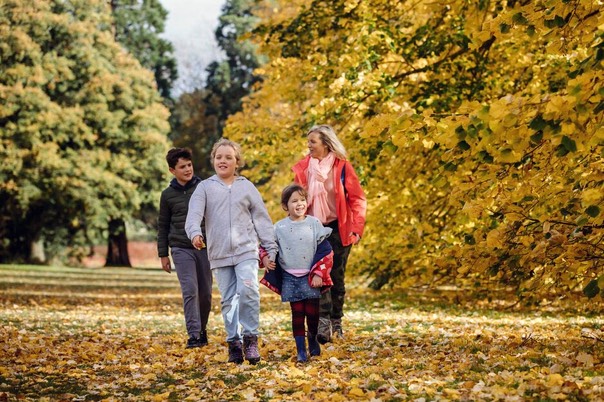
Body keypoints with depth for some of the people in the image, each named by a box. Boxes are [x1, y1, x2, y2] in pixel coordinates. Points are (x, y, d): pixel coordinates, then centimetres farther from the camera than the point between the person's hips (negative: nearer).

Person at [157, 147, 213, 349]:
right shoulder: (168, 194, 6)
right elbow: (163, 226, 11)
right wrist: (163, 254, 7)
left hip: (205, 247, 1)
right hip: (181, 249, -1)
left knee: (205, 292, 5)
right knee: (190, 291, -11)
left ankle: (202, 329, 24)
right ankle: (194, 335, -10)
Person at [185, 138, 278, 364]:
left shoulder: (246, 187, 8)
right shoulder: (205, 187, 7)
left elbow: (262, 219, 10)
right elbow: (194, 213, -8)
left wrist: (271, 249, 5)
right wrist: (195, 232, -29)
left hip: (246, 251, -1)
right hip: (219, 254, 1)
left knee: (248, 290, -19)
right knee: (228, 300, 5)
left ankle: (250, 338, -8)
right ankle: (234, 342, 13)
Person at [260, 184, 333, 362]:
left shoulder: (314, 224, -2)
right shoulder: (279, 228, 2)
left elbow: (325, 251, -2)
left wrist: (318, 274, -8)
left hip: (311, 278, -1)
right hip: (290, 278, 1)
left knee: (312, 312, 4)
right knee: (297, 313, 2)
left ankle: (313, 340, 27)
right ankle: (300, 349, 5)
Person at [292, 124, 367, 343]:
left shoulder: (342, 166, -5)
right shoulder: (303, 168, 1)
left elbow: (357, 198, -4)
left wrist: (357, 228, -12)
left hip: (338, 228, -1)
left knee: (337, 276, 7)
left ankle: (336, 323, 20)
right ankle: (324, 323, -16)